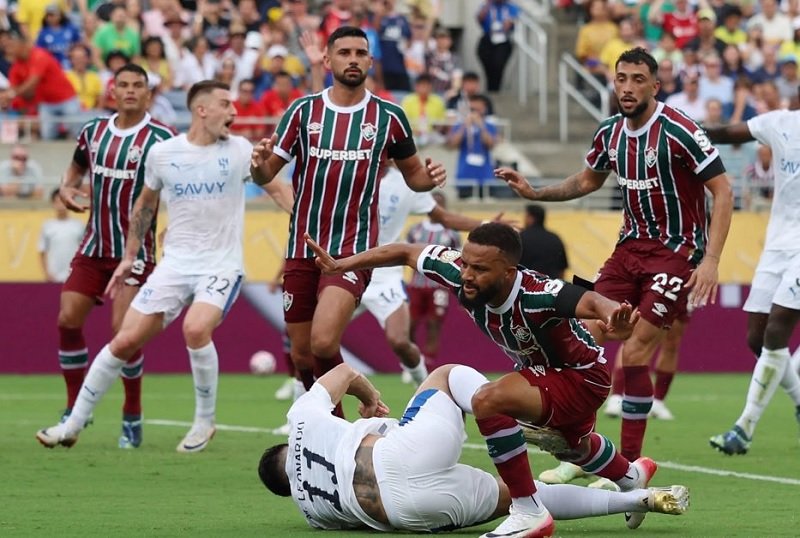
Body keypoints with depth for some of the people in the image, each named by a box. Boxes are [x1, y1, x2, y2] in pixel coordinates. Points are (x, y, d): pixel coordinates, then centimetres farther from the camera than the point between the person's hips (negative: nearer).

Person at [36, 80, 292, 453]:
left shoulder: (239, 150, -2)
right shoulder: (162, 153, 3)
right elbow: (145, 204, 16)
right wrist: (129, 257, 17)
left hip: (221, 266, -2)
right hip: (175, 264, 2)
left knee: (196, 329, -29)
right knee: (125, 341, -3)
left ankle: (205, 422, -7)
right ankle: (73, 425, 11)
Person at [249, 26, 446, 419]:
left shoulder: (388, 117, 1)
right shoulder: (302, 111, 2)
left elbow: (413, 174, 13)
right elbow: (267, 173, 3)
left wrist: (430, 177, -10)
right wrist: (259, 164, -21)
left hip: (354, 249, -3)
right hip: (303, 249, 3)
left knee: (323, 343, -23)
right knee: (302, 355, 8)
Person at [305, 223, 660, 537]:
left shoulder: (537, 295, -41)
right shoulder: (460, 274, -22)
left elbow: (591, 302, -58)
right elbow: (406, 253, -7)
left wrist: (613, 317, -80)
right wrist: (343, 264, -5)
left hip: (581, 377, -9)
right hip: (542, 369, 9)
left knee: (487, 400, -31)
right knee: (568, 446, 36)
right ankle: (632, 477, 69)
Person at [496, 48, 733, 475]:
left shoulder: (678, 131, -18)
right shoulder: (610, 133, 3)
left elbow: (722, 191, -16)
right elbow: (589, 180, 23)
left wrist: (710, 260, -23)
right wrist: (534, 192, 8)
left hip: (676, 253, -7)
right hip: (631, 245, 7)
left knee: (635, 353, -14)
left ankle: (629, 467, -3)